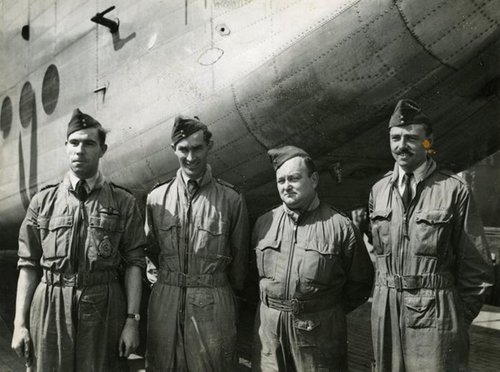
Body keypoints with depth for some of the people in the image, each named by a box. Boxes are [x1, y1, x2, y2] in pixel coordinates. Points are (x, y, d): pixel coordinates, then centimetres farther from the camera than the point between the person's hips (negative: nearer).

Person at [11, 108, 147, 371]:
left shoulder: (123, 202, 2)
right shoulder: (43, 201, 6)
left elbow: (133, 264, 0)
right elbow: (28, 265, 5)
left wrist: (132, 320, -6)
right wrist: (20, 323, 1)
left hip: (104, 310, -1)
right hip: (49, 310, 1)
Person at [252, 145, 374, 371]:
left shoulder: (340, 226, -4)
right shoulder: (264, 223, 7)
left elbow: (360, 282, 4)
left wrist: (331, 311, 6)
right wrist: (273, 306, 9)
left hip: (320, 330, -3)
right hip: (268, 327, 3)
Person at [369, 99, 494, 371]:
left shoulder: (453, 190, -9)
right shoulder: (378, 190, 6)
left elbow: (476, 266, -4)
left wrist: (461, 317, 0)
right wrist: (386, 295, 11)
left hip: (435, 312, -4)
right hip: (385, 310, 5)